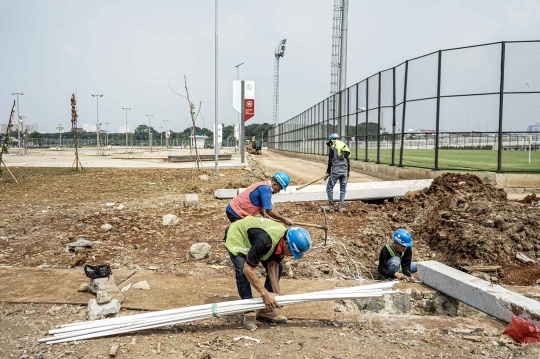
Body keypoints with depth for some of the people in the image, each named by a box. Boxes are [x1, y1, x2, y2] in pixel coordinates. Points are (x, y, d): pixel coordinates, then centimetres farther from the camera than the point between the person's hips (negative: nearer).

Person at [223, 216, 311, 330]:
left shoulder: (285, 240, -20)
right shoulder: (265, 241, -44)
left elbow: (272, 265, -13)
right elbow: (248, 269, -39)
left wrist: (277, 292, -20)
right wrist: (265, 293, -36)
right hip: (236, 237, -7)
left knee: (278, 267, -1)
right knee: (242, 273, -28)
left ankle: (265, 311, 7)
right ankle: (249, 312, -11)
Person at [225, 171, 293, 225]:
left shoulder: (263, 185, 10)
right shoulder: (266, 188, -20)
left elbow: (257, 205, 16)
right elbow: (269, 211, -22)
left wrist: (265, 215, 1)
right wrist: (284, 220, -12)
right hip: (235, 212, -10)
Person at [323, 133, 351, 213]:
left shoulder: (332, 148, -2)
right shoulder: (345, 147, 15)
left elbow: (330, 161, -6)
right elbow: (347, 160, 16)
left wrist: (328, 172, 0)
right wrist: (348, 172, 23)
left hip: (335, 170, -5)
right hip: (344, 170, 6)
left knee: (329, 188, 4)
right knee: (343, 189, 10)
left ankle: (331, 206, 3)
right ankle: (340, 207, 9)